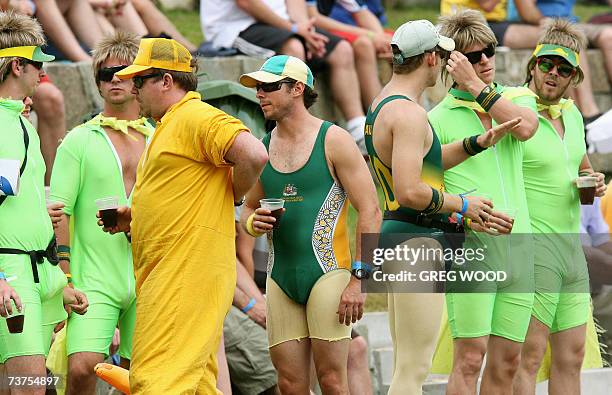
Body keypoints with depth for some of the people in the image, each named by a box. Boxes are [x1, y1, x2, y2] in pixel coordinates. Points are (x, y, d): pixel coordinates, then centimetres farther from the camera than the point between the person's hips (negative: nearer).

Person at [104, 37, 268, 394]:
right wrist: (132, 218, 15)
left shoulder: (195, 117, -10)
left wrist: (231, 197, -8)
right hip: (166, 274, 11)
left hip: (188, 270, -11)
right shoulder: (168, 127, 24)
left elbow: (254, 155, -23)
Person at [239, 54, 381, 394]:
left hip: (328, 271, -5)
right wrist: (253, 222, 0)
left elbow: (370, 212, -5)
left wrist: (357, 280, -12)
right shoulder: (262, 149, 13)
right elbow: (248, 209, 26)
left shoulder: (333, 141, -2)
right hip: (280, 277, 5)